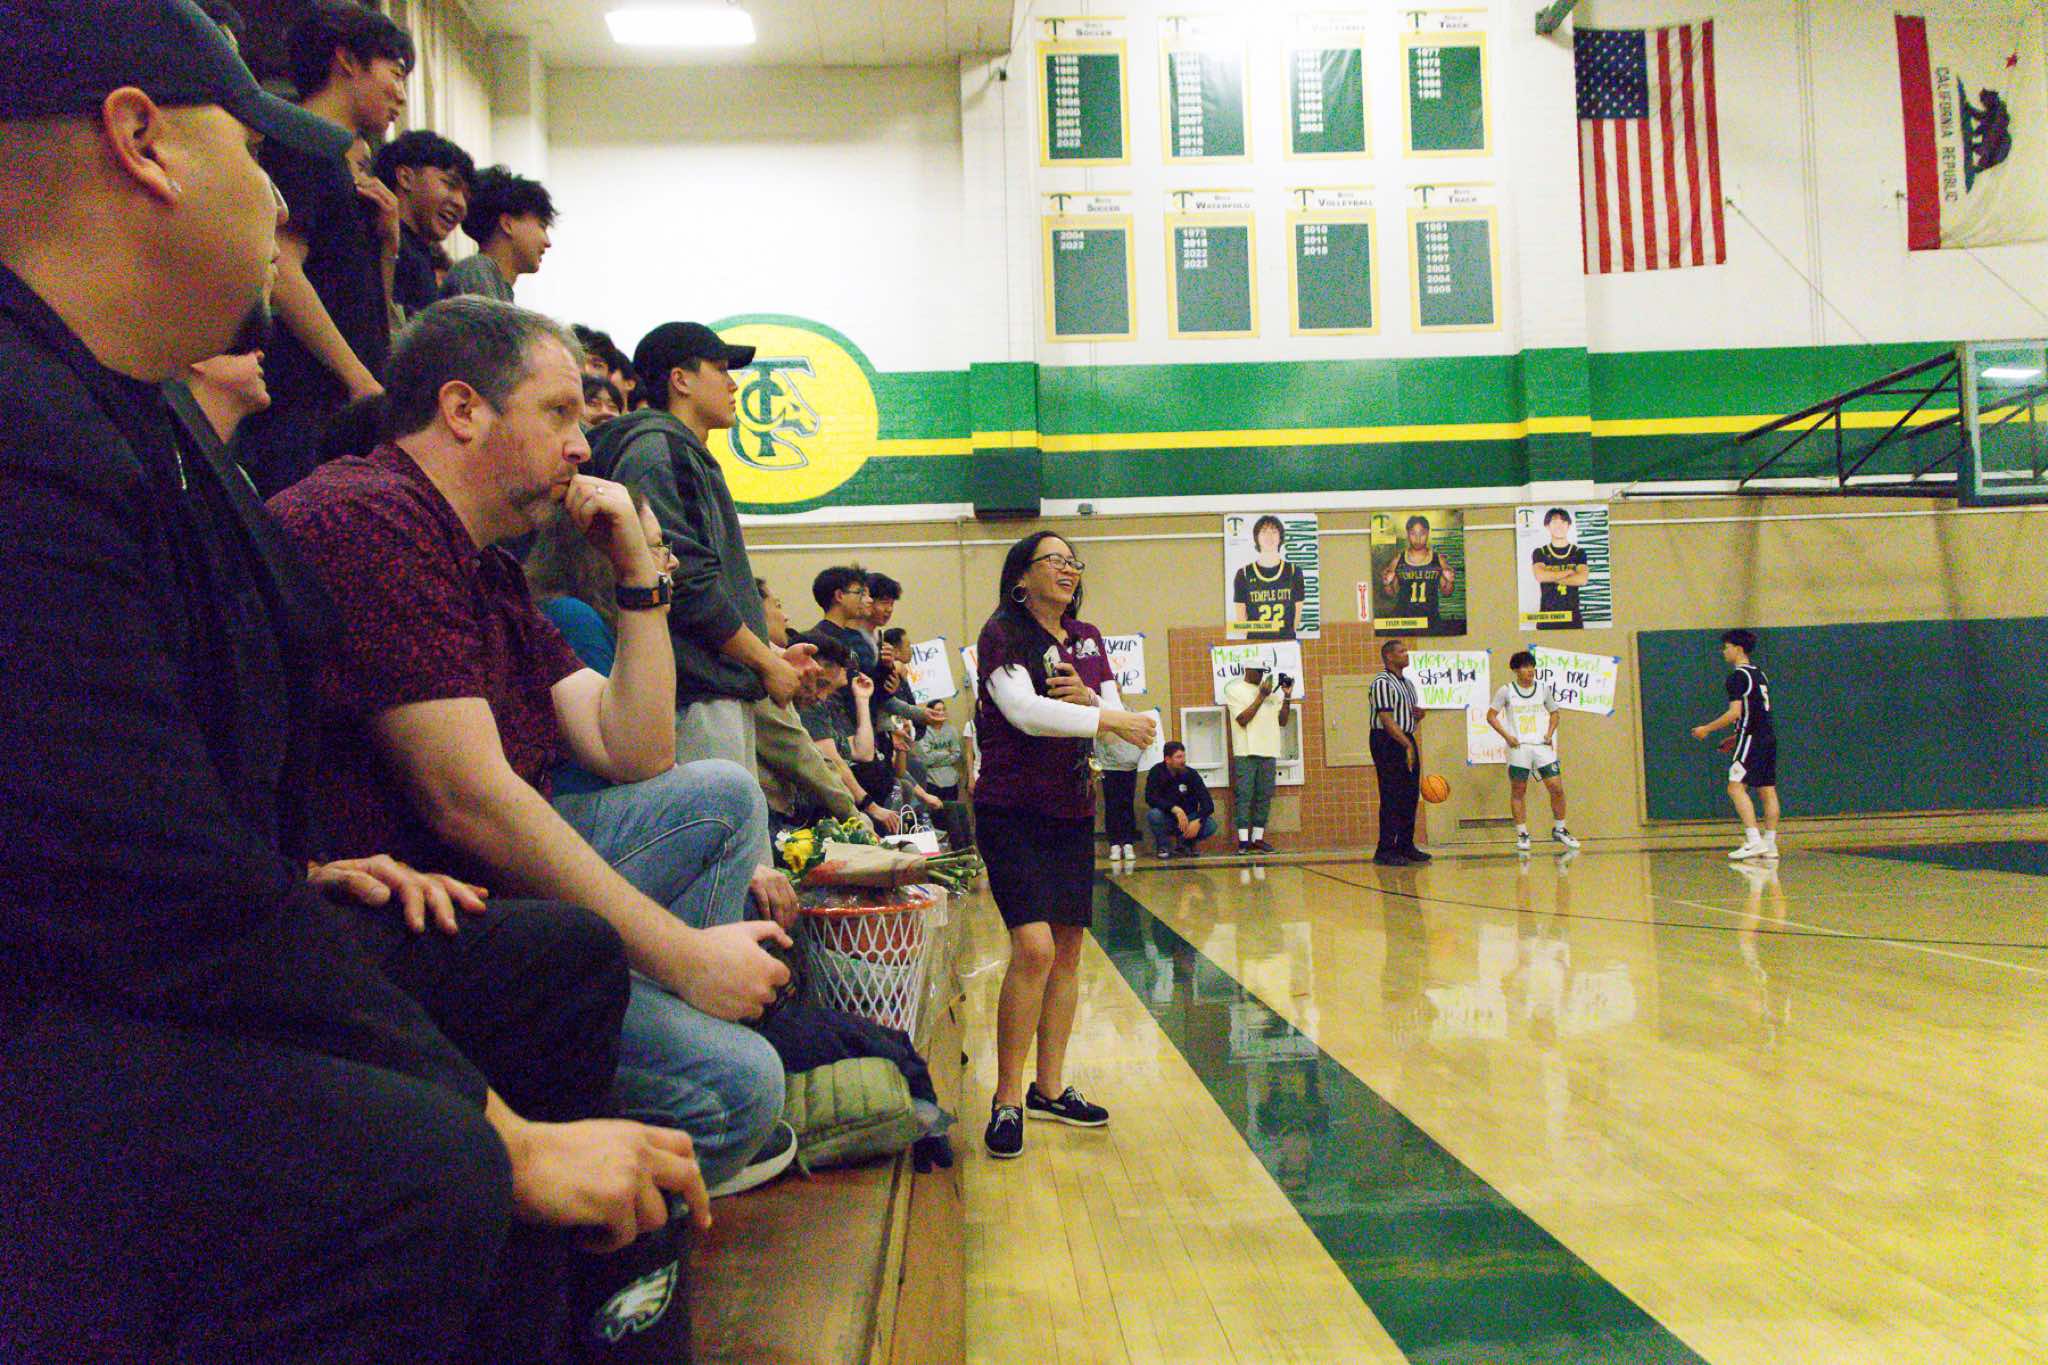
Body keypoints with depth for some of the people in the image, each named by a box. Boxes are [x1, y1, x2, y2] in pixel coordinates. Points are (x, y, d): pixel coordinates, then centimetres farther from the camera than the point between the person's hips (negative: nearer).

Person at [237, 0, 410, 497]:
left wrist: (388, 240, 9)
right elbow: (281, 273, -15)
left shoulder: (344, 167, 25)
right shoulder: (298, 143, -2)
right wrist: (360, 378, -18)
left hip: (351, 411, 9)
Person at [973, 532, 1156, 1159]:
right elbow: (1024, 711, -21)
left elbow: (1117, 716, 10)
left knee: (1068, 950, 8)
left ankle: (1050, 1087, 22)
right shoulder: (1002, 634, -7)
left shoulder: (1087, 638, 13)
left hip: (1072, 809, 7)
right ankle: (1007, 1101, -5)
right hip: (1013, 808, -7)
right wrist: (1108, 718, -19)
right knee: (1034, 948, -17)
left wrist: (1087, 697, -12)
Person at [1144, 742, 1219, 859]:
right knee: (1153, 814, -34)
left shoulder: (1191, 774, -8)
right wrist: (1175, 809, -38)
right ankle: (1163, 847, -5)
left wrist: (1198, 821, -31)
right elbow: (1150, 798, -26)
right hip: (1167, 820, -2)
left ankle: (1185, 844, 4)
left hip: (1188, 819, 2)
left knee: (1210, 825, -26)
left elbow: (1207, 803, -12)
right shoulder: (1157, 772, -12)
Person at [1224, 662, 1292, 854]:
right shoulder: (1234, 690, 2)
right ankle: (1243, 841, -6)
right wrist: (1261, 697, -12)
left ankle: (1258, 839, 8)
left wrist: (1287, 697, 2)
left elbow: (1282, 721, 14)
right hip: (1246, 752, -5)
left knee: (1264, 796, 4)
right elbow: (1243, 719, -10)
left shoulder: (1271, 690, 17)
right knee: (1244, 796, -7)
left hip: (1269, 751, 5)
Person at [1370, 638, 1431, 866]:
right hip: (1387, 742, -9)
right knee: (1391, 798, -8)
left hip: (1407, 741, 9)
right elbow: (1387, 719, -18)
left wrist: (1419, 715, 3)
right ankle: (1385, 850, -5)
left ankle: (1405, 845, 18)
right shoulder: (1383, 682, -11)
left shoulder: (1408, 682, 17)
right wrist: (1407, 745, -20)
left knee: (1411, 796, 10)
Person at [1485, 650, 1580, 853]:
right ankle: (1522, 834, 11)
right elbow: (1491, 716, 2)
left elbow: (1555, 713, 19)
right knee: (1518, 791, 1)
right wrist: (1507, 736, -8)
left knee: (1557, 788, -2)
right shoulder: (1507, 690, -1)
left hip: (1542, 745, 2)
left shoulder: (1543, 688, 7)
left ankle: (1559, 830, 15)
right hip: (1518, 747, -2)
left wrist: (1550, 733, 3)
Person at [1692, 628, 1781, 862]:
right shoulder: (1759, 674, 19)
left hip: (1751, 738, -9)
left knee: (1736, 787, -11)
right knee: (1767, 790, 8)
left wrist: (1707, 729, -7)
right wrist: (1736, 738, 27)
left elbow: (1735, 713, -16)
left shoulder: (1738, 676, -9)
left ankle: (1754, 841, -20)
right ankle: (1770, 844, 9)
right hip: (1769, 737, 9)